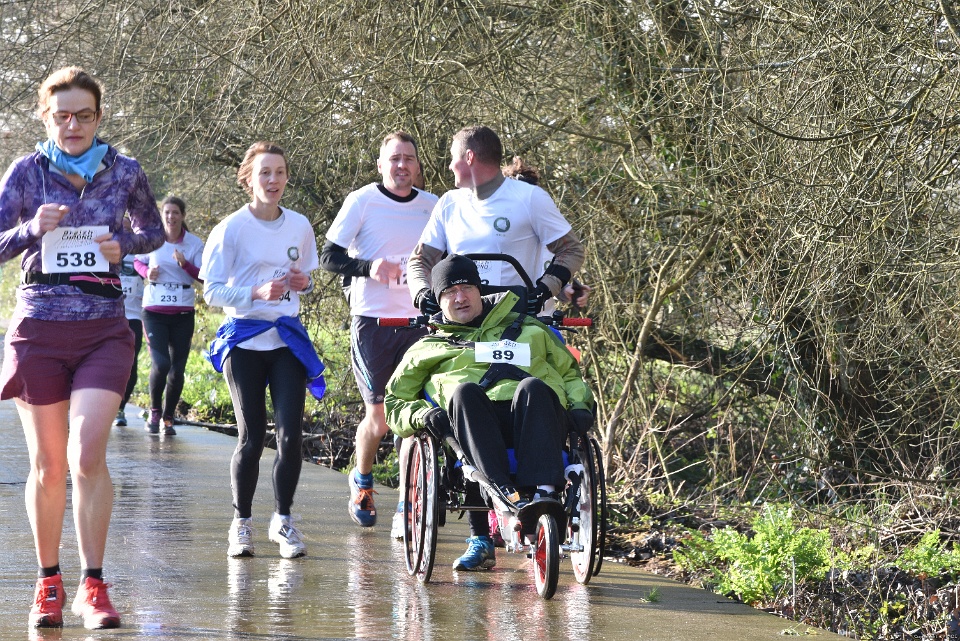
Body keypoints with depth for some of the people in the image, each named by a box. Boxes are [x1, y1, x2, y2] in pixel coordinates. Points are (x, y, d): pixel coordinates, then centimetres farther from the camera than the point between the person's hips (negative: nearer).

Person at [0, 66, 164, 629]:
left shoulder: (125, 173, 4)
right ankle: (49, 582, 21)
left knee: (88, 456, -15)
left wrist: (124, 246, -3)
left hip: (104, 332, 0)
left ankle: (94, 585, -5)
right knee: (48, 466, 6)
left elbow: (155, 231, 18)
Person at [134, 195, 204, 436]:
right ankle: (154, 412, 7)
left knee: (177, 370, 2)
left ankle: (168, 418, 19)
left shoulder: (194, 243, 1)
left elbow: (204, 276, -3)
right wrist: (146, 272, -5)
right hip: (154, 311, -1)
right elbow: (138, 261, 16)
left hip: (182, 313, 1)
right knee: (161, 364, -15)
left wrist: (185, 264, -21)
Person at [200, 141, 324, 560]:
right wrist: (257, 293, -22)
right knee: (251, 437, -1)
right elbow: (212, 290, -7)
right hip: (244, 340, -3)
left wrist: (303, 283, -4)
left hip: (287, 338, 3)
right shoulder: (232, 228, -5)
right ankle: (241, 523, 15)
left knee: (291, 434, -7)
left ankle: (283, 520, 9)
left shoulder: (299, 226, 7)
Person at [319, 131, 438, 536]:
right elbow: (329, 256, -4)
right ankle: (362, 480, 29)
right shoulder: (361, 201, -3)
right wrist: (368, 266, -22)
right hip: (373, 320, -2)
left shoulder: (433, 207, 7)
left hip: (419, 321, 2)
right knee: (379, 416, 0)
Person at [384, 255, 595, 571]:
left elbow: (570, 372, 35)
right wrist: (420, 414, 4)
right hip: (478, 424, 0)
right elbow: (393, 403, 28)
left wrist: (580, 404, 12)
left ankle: (543, 494, -51)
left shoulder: (528, 329, 35)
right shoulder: (429, 348, 32)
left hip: (534, 421, 0)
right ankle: (506, 495, -51)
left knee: (533, 387, -36)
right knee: (464, 390, -36)